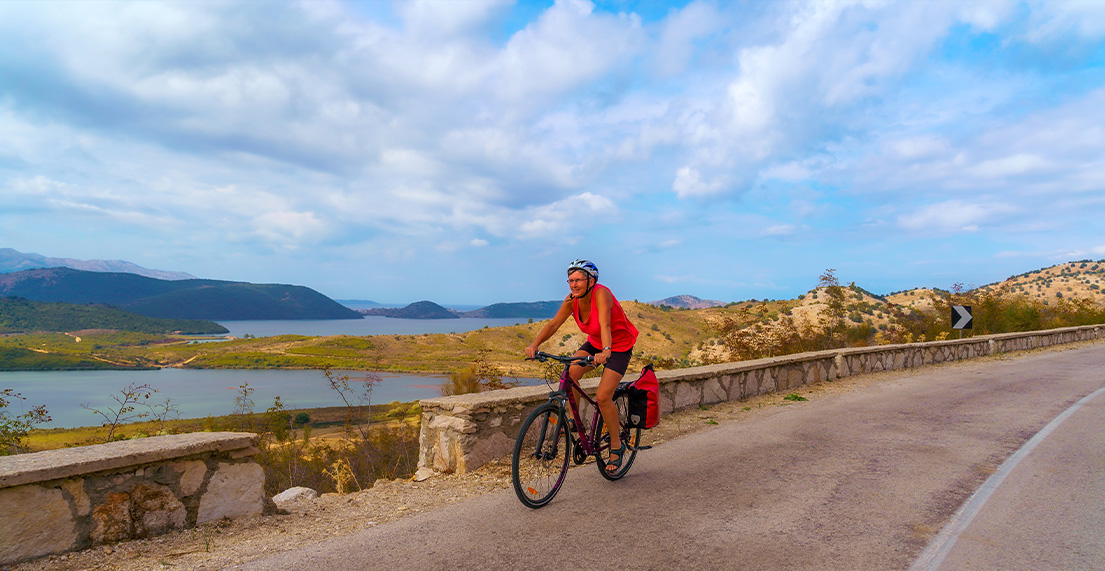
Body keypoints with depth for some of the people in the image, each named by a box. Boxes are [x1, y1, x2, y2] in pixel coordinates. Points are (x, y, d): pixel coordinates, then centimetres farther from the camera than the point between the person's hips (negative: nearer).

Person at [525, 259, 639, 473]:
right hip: (594, 343, 6)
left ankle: (617, 446, 6)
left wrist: (606, 351, -61)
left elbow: (605, 324, -44)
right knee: (570, 374, -20)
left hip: (619, 346, -6)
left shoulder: (601, 293, -30)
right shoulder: (572, 300, -12)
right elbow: (553, 323, -18)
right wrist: (535, 344, -34)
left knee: (602, 397, -16)